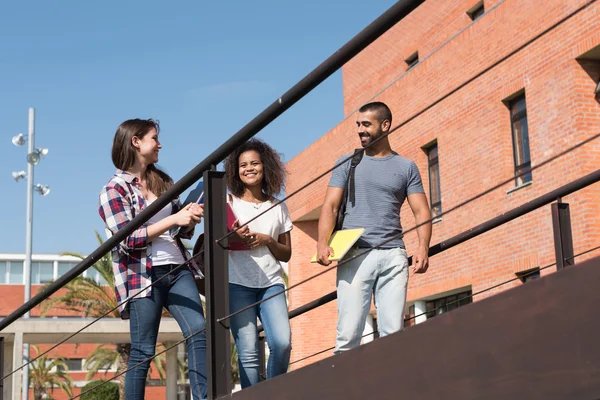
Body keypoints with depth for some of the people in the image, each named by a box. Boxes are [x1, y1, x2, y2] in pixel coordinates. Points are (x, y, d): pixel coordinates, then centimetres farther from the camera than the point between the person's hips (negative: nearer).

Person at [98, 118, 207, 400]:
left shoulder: (163, 181, 17)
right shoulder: (115, 189, -3)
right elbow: (127, 240, -13)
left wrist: (189, 219, -5)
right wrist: (173, 219, -18)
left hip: (178, 270, 6)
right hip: (143, 276, -6)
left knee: (199, 331, -10)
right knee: (143, 351, -3)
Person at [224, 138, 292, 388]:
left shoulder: (278, 208, 13)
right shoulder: (229, 203, 7)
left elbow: (286, 254, 15)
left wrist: (267, 240, -5)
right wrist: (233, 239, -16)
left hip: (271, 283, 2)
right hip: (237, 283, -2)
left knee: (282, 342, -17)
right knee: (248, 352, -10)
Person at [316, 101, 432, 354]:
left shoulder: (406, 168, 15)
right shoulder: (348, 164, 15)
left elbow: (421, 212, 9)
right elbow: (330, 206, 7)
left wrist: (423, 248, -10)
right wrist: (322, 242, -11)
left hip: (393, 255, 1)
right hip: (355, 254, -1)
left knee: (393, 331, -6)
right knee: (349, 333, -10)